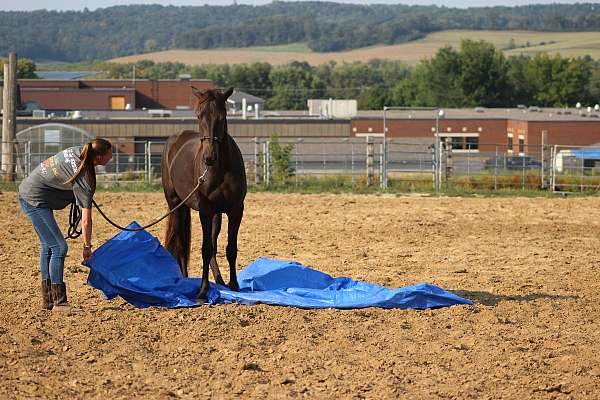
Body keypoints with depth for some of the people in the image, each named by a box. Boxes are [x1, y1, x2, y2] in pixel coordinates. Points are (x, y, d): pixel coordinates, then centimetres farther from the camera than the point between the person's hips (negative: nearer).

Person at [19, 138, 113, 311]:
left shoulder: (79, 151, -2)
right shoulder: (84, 179, -23)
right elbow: (86, 221, -18)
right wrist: (87, 246, -7)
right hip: (35, 200, -10)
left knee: (47, 246, 17)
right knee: (59, 247, -9)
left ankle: (47, 300, 24)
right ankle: (59, 302, -6)